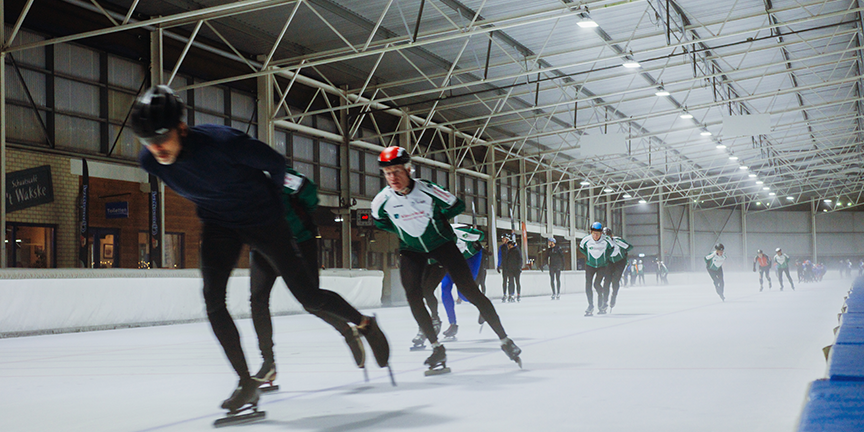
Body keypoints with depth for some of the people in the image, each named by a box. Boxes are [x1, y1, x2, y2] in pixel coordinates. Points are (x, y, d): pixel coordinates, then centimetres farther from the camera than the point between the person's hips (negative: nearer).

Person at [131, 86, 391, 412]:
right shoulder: (149, 162, -16)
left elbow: (276, 163, -18)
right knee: (212, 299, -14)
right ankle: (247, 384, -2)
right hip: (217, 223, 4)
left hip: (263, 219, -4)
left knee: (308, 297, 0)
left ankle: (365, 324, 27)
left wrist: (265, 197, -1)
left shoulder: (221, 142, -34)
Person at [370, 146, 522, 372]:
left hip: (441, 243, -2)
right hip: (411, 250, 3)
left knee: (470, 291, -8)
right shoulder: (383, 199, -17)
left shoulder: (427, 189, -26)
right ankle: (437, 349, -5)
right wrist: (401, 228, 1)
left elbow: (457, 205, -9)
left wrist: (434, 218, -5)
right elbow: (378, 220, 7)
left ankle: (504, 340, 0)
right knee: (413, 296, -17)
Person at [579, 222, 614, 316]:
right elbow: (581, 247, 8)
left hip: (603, 266, -2)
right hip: (590, 265, 2)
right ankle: (590, 307, 1)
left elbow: (612, 248, 5)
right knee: (588, 284, -10)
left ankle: (602, 305, 10)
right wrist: (588, 255, 4)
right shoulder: (586, 239, -15)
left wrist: (606, 256, 1)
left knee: (596, 284, -15)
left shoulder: (606, 240, -17)